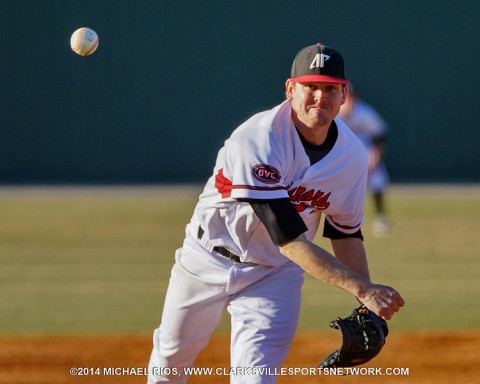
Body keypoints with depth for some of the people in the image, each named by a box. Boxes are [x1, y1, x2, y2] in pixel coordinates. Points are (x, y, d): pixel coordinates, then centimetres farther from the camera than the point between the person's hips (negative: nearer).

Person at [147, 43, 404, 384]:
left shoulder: (352, 155, -14)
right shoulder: (258, 141, -33)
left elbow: (346, 233, 2)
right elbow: (290, 241, -36)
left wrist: (367, 309, -8)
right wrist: (362, 288, -41)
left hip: (275, 275, 2)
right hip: (210, 259, -2)